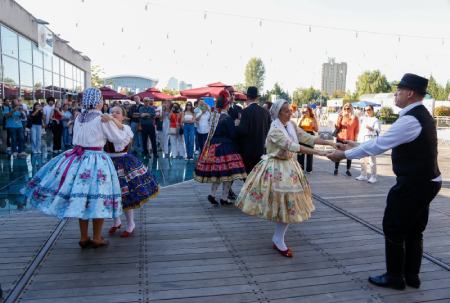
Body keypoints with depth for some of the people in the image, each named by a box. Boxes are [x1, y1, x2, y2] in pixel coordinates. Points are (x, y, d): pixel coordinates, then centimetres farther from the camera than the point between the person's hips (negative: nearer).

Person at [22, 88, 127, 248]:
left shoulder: (79, 117, 9)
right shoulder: (103, 119, -10)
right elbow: (119, 138, -2)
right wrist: (123, 132, 19)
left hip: (78, 157, 6)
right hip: (96, 159, -6)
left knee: (81, 198, 12)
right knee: (96, 199, 3)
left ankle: (83, 237, 22)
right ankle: (97, 238, 13)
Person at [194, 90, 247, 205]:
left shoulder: (214, 116, 6)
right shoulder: (227, 118, -15)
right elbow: (233, 135, -12)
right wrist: (236, 126, 4)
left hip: (213, 147, 7)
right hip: (226, 148, -7)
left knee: (218, 173, 16)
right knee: (227, 173, 3)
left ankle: (212, 194, 12)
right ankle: (224, 198, 9)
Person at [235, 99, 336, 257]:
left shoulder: (291, 125, 3)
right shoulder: (275, 130, -20)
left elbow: (307, 138, 3)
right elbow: (292, 146, -30)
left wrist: (329, 143, -6)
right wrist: (316, 152, -34)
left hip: (289, 167, 8)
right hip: (276, 170, -7)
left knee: (288, 205, 11)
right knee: (282, 203, -2)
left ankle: (278, 240, 26)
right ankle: (278, 240, 16)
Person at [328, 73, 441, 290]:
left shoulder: (410, 120, -23)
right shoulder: (420, 115, 10)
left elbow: (379, 145, -23)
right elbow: (386, 141, 14)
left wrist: (345, 154, -15)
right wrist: (357, 145, 15)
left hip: (413, 184, -10)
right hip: (425, 181, 10)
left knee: (393, 229, 4)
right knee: (413, 230, 18)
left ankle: (394, 277, 18)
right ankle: (412, 276, 30)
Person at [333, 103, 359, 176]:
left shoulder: (355, 118, 0)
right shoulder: (341, 117, 2)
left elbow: (356, 130, 3)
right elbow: (337, 128, -1)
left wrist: (355, 139, -1)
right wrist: (339, 119, -13)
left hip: (350, 139, 0)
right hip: (340, 139, 1)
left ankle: (348, 170, 13)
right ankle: (336, 169, 13)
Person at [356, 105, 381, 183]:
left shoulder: (375, 120, 0)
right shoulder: (363, 119, 20)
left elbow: (378, 130, -14)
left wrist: (371, 128, -32)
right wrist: (359, 140, 13)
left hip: (371, 140, -7)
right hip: (363, 140, 7)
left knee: (372, 160, -7)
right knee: (363, 160, 11)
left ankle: (373, 177, -1)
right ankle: (363, 175, 21)